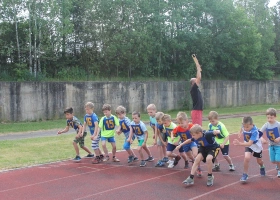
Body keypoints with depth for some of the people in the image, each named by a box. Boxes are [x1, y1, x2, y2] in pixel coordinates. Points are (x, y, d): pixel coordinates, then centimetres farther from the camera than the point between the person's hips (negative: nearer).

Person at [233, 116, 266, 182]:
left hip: (256, 146, -2)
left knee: (259, 161, 19)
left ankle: (262, 167, 57)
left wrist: (240, 144, -60)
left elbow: (250, 143, -47)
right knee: (247, 158, -25)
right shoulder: (244, 126, -25)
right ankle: (245, 174, -8)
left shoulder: (254, 131, -40)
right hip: (247, 145, 2)